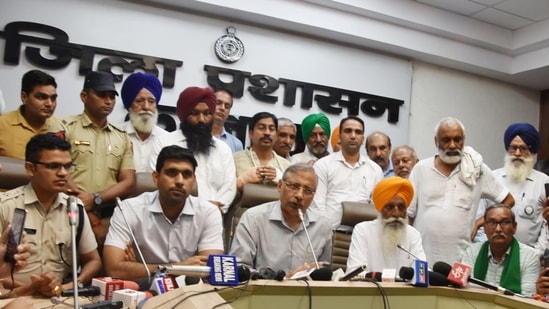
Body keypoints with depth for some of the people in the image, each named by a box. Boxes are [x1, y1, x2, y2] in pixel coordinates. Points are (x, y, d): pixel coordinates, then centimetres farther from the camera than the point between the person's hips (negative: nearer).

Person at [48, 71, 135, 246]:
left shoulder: (123, 138, 13)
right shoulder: (64, 129, 1)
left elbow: (128, 183, 6)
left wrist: (95, 199, -13)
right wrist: (92, 220, -9)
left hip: (109, 219, 3)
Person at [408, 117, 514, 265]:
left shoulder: (478, 170, 2)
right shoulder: (421, 168, 2)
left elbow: (508, 201, 12)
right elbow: (408, 213, 4)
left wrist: (481, 221, 2)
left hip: (460, 259, 0)